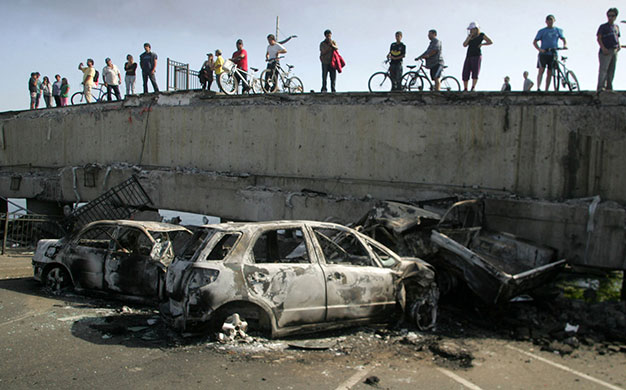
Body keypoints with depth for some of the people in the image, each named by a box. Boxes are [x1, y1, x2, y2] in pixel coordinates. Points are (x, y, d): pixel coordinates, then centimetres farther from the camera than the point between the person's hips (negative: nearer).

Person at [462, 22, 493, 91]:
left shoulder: (481, 35, 6)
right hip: (468, 56, 4)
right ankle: (465, 89, 4)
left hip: (477, 55, -4)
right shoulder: (469, 36, 17)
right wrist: (469, 37, -3)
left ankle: (473, 87, -14)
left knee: (475, 72, -12)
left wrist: (481, 44, -3)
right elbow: (464, 45, 4)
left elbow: (490, 42, 6)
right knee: (465, 73, -2)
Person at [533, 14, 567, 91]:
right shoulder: (542, 31, 7)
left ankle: (546, 90, 5)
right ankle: (538, 88, -23)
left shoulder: (558, 30, 14)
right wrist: (539, 49, -17)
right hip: (543, 53, -2)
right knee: (541, 70, -16)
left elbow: (563, 39, 16)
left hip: (553, 54, 2)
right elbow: (534, 42, 1)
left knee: (550, 73, 1)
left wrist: (565, 45, -6)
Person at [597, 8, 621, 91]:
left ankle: (609, 87, 13)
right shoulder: (603, 26, 2)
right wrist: (603, 48, -18)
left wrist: (618, 46, 5)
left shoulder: (616, 27, 18)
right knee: (603, 69, -15)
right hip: (605, 51, -6)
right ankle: (600, 87, -20)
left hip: (614, 51, 6)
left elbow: (617, 38, 25)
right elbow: (599, 38, -5)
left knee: (611, 71, 7)